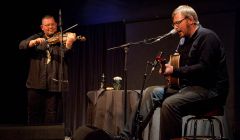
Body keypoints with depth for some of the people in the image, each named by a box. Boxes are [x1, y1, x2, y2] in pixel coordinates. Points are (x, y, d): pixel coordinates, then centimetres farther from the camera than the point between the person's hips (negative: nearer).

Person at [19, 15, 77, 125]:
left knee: (53, 118, 0)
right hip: (36, 83, 3)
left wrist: (69, 43, -31)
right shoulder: (36, 37, 14)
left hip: (54, 84, -2)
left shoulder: (61, 39, 6)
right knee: (34, 116, 10)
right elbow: (22, 46, -1)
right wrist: (35, 42, -21)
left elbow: (64, 55, -11)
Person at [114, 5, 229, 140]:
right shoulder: (184, 40, 17)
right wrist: (168, 67, 4)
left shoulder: (207, 37, -11)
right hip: (188, 86, 9)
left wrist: (175, 71, -19)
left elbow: (204, 68, -23)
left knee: (169, 104, -32)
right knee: (150, 92, -3)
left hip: (210, 90, -9)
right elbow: (180, 63, 28)